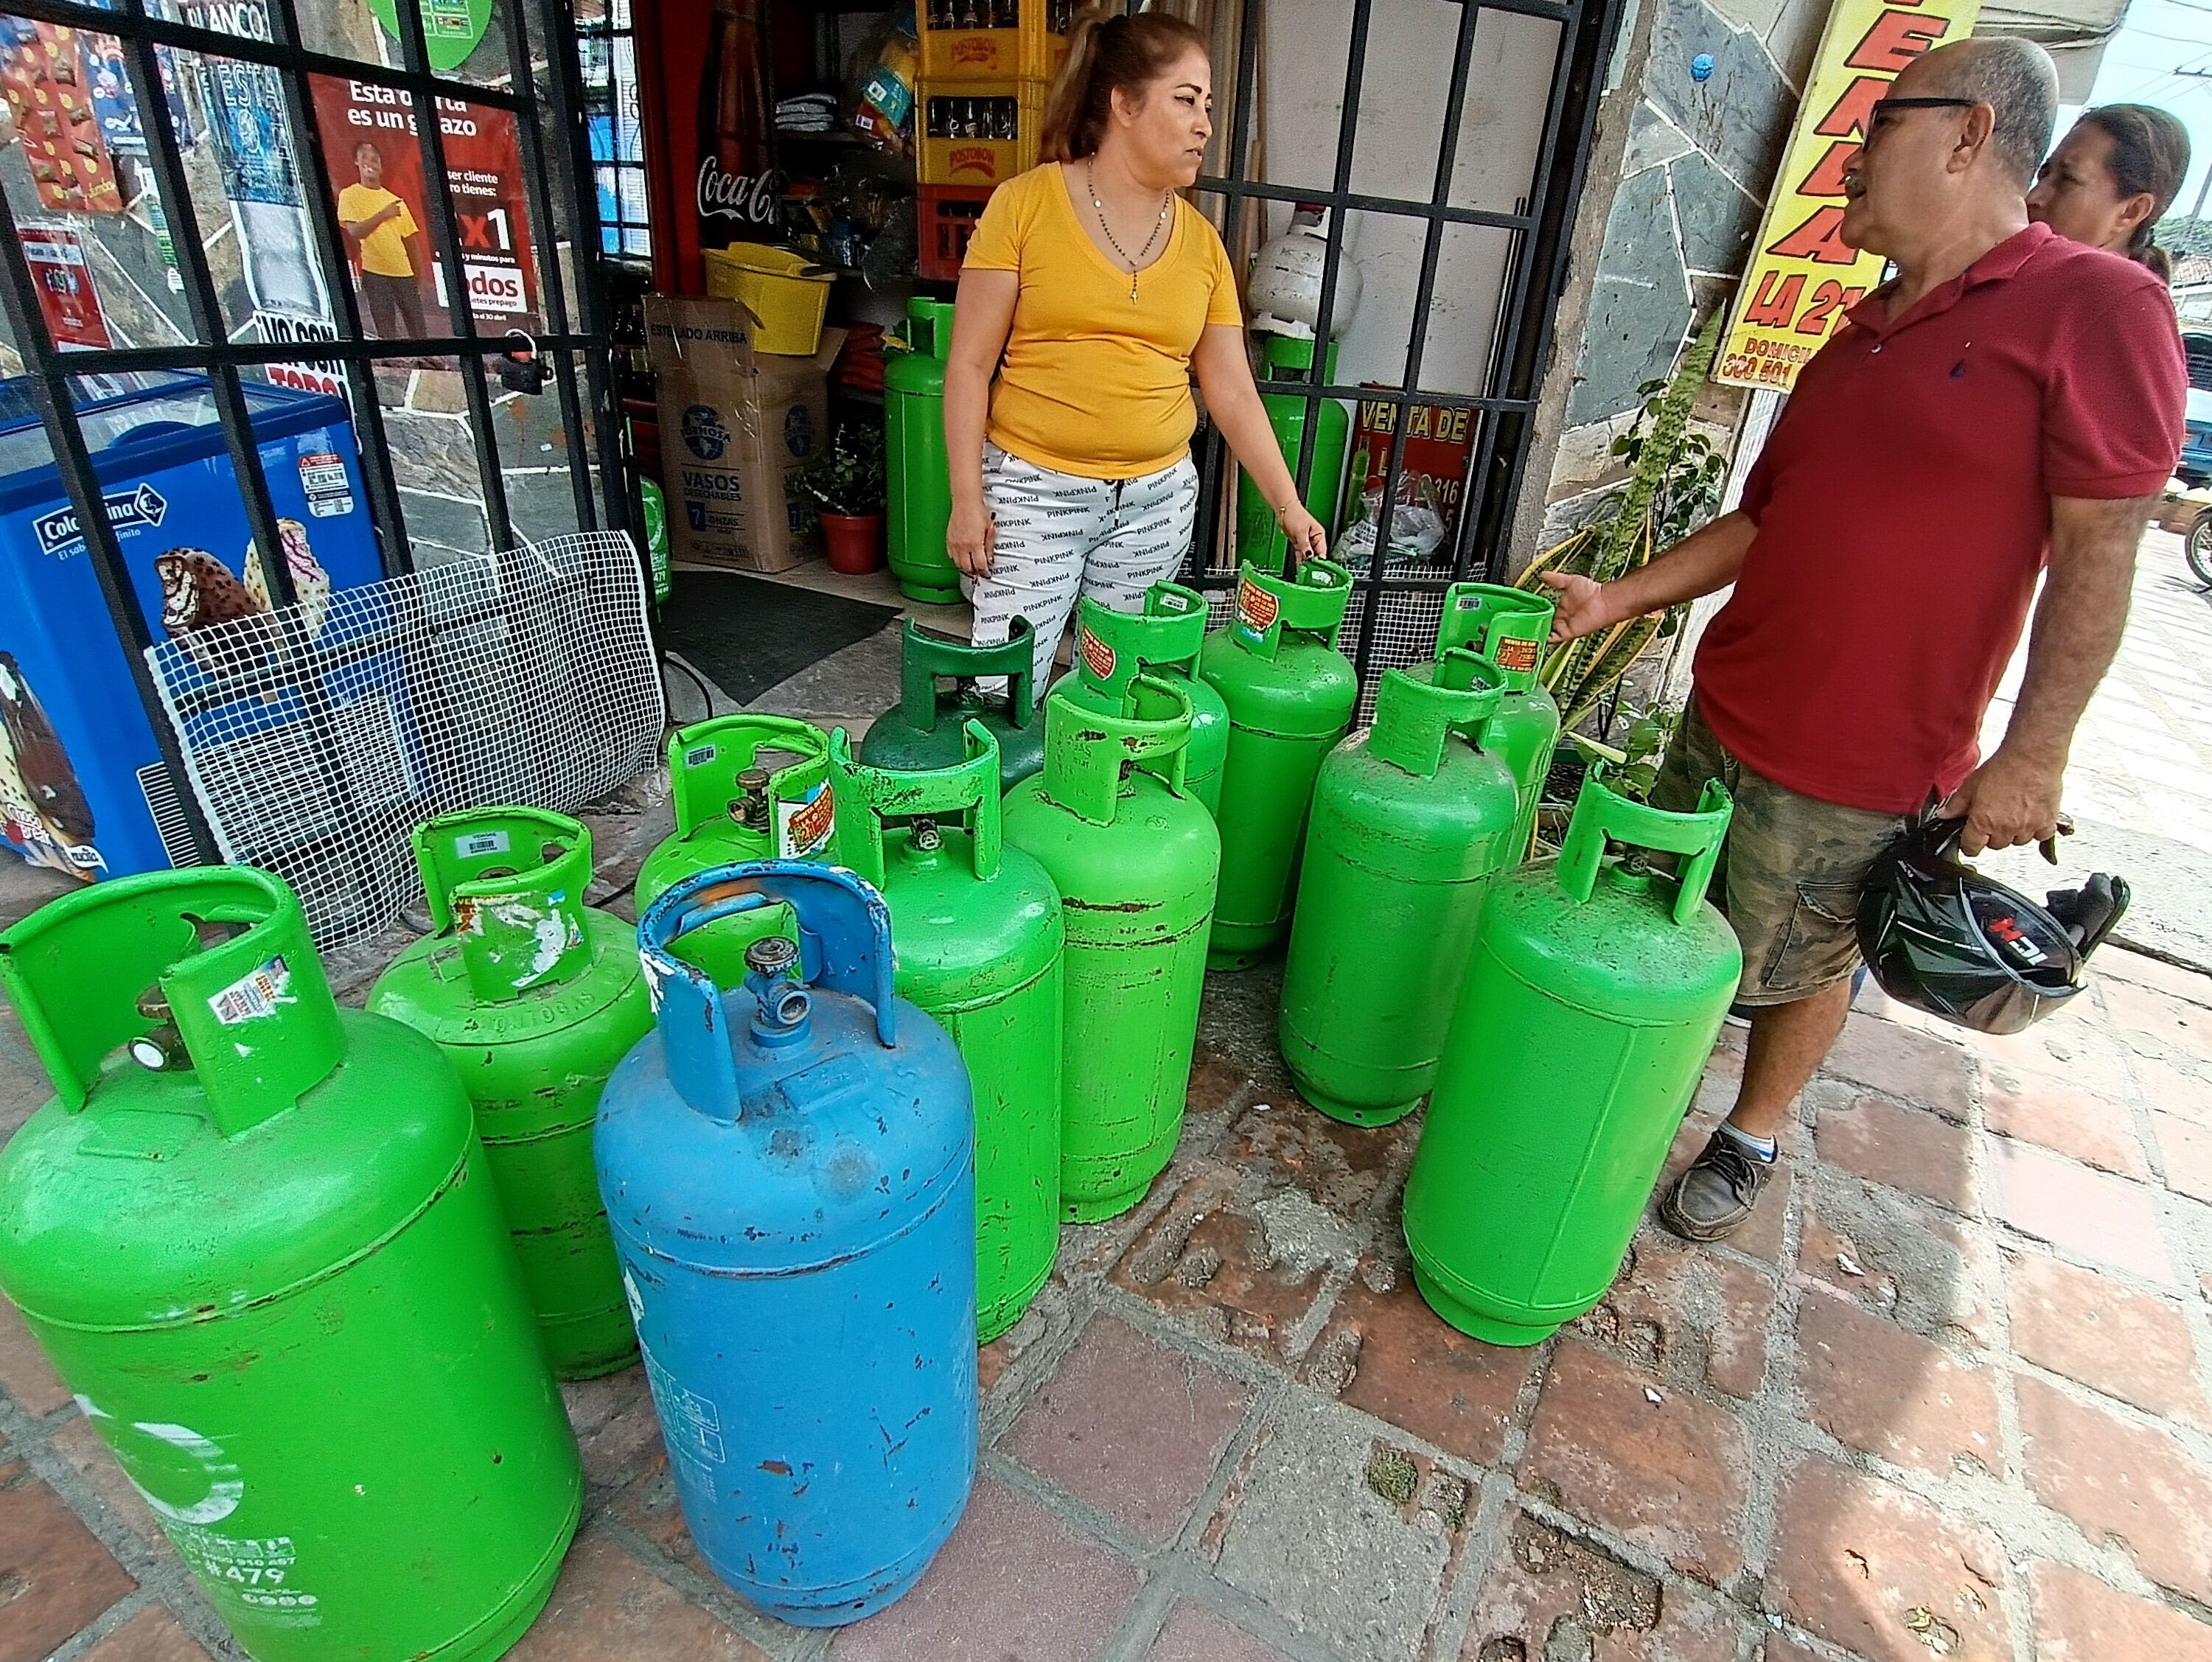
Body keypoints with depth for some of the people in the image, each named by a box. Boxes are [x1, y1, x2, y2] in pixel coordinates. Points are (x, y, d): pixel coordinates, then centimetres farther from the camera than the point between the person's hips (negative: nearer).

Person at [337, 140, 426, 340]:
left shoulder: (395, 201, 13)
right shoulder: (349, 195, 2)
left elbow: (409, 240, 13)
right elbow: (354, 232, -11)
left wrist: (418, 277, 7)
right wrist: (383, 215, -18)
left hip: (404, 273, 4)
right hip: (375, 274, -3)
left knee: (419, 331, 1)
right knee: (386, 332, -5)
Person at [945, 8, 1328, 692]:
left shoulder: (1202, 240, 8)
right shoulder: (1026, 204, -3)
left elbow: (1232, 393, 9)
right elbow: (970, 365, -4)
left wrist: (1289, 506, 4)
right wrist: (967, 499, -9)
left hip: (1158, 499, 4)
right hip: (1035, 490, -3)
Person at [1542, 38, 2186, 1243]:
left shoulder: (2094, 306, -11)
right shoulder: (1857, 338, 12)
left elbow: (2098, 550, -13)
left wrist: (2033, 751, -15)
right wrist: (1616, 600, 5)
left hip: (1858, 766, -7)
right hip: (1723, 713, 7)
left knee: (1801, 964, 12)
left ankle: (1749, 1140, 34)